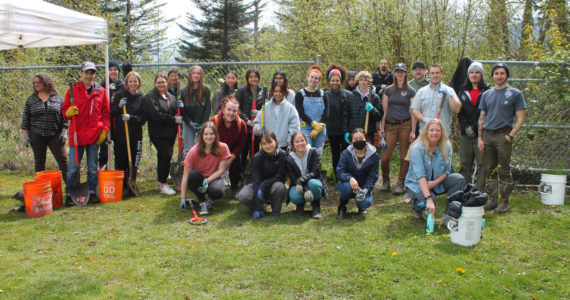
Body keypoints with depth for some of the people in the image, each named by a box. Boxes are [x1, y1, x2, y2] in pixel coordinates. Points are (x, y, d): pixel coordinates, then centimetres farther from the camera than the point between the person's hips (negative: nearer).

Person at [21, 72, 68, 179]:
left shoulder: (58, 98, 3)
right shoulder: (31, 99, 7)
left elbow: (64, 116, 4)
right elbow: (25, 118, 9)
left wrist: (64, 132, -3)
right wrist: (25, 134, 2)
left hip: (55, 134, -1)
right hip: (37, 135, 2)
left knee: (62, 159, -5)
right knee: (39, 162, 8)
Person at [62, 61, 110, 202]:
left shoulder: (101, 91, 8)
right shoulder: (73, 90, 5)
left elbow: (106, 113, 11)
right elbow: (64, 110, 8)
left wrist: (104, 130, 1)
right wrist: (69, 112, -15)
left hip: (95, 135, 1)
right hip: (77, 134, -1)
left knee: (92, 167, 9)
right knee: (73, 167, 0)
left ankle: (92, 192, 18)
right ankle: (69, 194, 10)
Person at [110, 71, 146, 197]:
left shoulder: (141, 99, 7)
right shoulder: (119, 95, 5)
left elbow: (143, 119, 2)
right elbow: (111, 114, 4)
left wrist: (131, 118, -15)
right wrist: (119, 106, -14)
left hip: (135, 135, 1)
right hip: (120, 134, 0)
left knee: (133, 163, 2)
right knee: (120, 162, -1)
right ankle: (121, 187, 9)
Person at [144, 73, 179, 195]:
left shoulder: (171, 97, 16)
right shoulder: (150, 97, -6)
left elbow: (176, 112, 23)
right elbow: (155, 115, -17)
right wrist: (173, 119, -18)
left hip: (170, 132, 7)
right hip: (158, 133, -6)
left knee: (163, 157, 13)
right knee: (166, 155, -14)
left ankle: (160, 183, 24)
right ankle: (163, 185, -5)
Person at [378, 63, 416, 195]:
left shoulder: (410, 91, 6)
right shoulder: (388, 90, 10)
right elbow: (384, 110, 10)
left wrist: (413, 131, -4)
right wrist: (382, 127, 3)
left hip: (405, 125, -1)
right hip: (390, 126, 1)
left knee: (404, 156, 0)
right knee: (385, 156, -6)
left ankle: (400, 183, 11)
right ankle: (385, 181, 14)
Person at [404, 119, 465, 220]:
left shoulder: (446, 146, -8)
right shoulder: (417, 148, -22)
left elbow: (447, 171, -1)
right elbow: (420, 176, -31)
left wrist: (435, 182, -21)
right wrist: (429, 199, -41)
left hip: (437, 181, 5)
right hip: (416, 183, -5)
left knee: (458, 179, -20)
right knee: (430, 200, -33)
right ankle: (416, 205, 4)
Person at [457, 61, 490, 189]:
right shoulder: (462, 91, 15)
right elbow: (459, 112, 8)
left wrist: (475, 127, -12)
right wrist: (466, 127, -6)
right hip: (466, 135, 4)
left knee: (482, 164, -4)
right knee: (465, 164, 7)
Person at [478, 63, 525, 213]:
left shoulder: (515, 94, 1)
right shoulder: (486, 94, 13)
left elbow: (520, 119, -2)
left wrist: (510, 136, -11)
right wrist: (480, 137, 7)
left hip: (503, 135, -4)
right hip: (487, 135, 4)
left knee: (504, 170, -2)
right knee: (489, 170, 8)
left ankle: (504, 201, 6)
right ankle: (492, 199, 17)